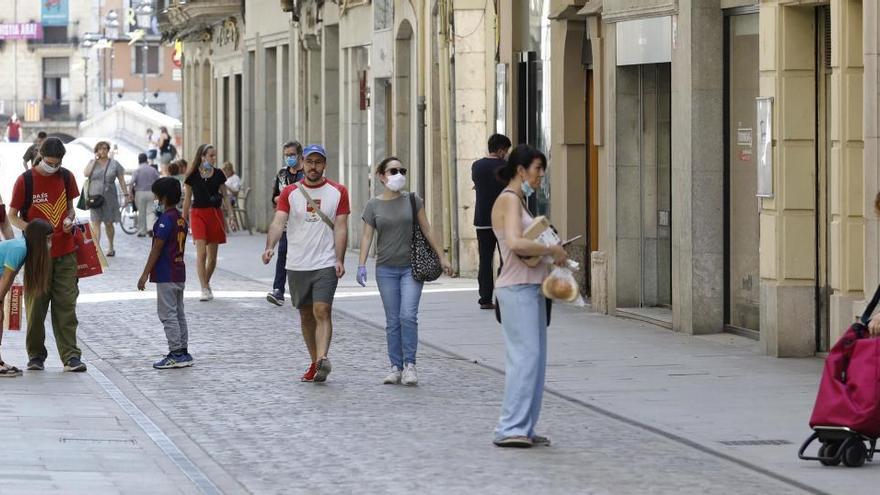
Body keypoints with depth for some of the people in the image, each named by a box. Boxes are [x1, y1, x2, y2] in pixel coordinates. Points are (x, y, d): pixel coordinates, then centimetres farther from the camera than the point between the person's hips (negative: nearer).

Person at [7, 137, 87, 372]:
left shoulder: (66, 177, 5)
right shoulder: (25, 180, -5)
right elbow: (12, 215, 0)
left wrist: (70, 219, -4)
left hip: (65, 253, 2)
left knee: (66, 305, -2)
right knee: (36, 305, 3)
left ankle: (71, 356, -3)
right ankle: (36, 355, 16)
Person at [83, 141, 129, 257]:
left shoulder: (114, 164, 4)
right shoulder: (92, 163, 6)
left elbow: (121, 180, 5)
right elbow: (86, 173, -11)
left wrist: (126, 194, -2)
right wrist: (95, 160, -9)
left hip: (109, 198, 0)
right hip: (95, 197, 0)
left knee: (109, 223, 8)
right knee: (96, 223, -9)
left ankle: (111, 248, 24)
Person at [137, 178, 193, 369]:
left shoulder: (166, 219, -16)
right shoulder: (181, 219, 11)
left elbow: (157, 249, -17)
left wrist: (145, 274, -15)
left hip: (166, 275, -9)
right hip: (179, 273, 9)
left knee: (168, 314, -5)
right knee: (179, 314, 13)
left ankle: (176, 355, -7)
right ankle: (183, 353, 15)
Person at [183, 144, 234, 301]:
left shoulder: (218, 175, 5)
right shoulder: (193, 175, 0)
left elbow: (224, 196, 10)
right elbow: (187, 198, 5)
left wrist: (230, 214, 2)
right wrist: (184, 218, 5)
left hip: (215, 214, 3)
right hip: (198, 213, -3)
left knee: (212, 255, 8)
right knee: (201, 252, -13)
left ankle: (206, 282, 29)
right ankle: (205, 289, -13)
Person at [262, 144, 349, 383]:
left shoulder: (338, 192, 3)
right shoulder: (290, 192, 5)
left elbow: (340, 228, 0)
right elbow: (278, 222, -6)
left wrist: (339, 260, -10)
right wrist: (270, 247, -24)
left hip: (326, 264, -3)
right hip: (297, 265, 3)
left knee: (322, 311, -17)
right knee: (306, 315, 10)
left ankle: (323, 359, -28)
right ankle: (315, 363, 20)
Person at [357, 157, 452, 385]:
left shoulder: (412, 200, 3)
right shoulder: (373, 205, 4)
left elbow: (427, 231, 7)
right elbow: (367, 236, 1)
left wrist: (442, 257, 5)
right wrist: (362, 265, -10)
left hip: (411, 267, -1)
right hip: (386, 269, 1)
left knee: (408, 316, -13)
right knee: (393, 321, 3)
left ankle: (410, 364, -5)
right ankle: (396, 367, 9)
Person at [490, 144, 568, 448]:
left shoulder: (518, 201, 19)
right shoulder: (509, 200, -12)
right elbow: (515, 243, -26)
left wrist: (553, 252, 9)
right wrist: (551, 250, -16)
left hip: (530, 288, 10)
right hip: (517, 289, -10)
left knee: (535, 357, 8)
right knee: (526, 355, -12)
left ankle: (524, 428, 10)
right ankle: (510, 428, -12)